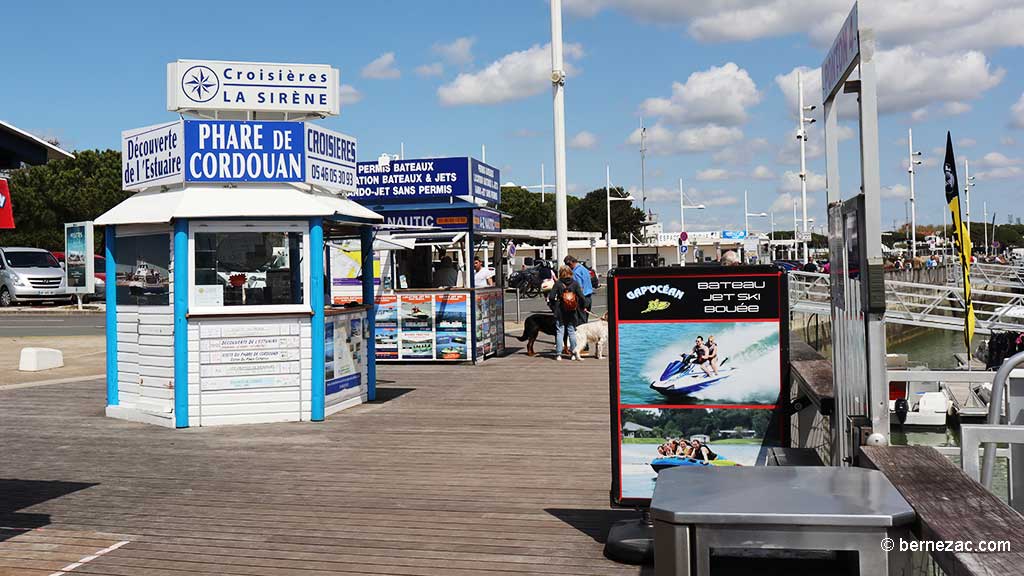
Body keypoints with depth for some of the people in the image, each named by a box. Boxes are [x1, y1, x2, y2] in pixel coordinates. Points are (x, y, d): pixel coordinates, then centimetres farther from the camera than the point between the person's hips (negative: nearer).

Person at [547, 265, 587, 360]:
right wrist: (580, 307, 7)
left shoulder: (558, 283, -6)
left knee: (559, 332, 5)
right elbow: (581, 297, -7)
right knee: (572, 331, 10)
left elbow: (551, 297, -11)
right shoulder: (575, 283, -2)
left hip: (560, 311, -1)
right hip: (572, 312, 1)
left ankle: (558, 354, 4)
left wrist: (553, 307, 3)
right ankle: (575, 353, 7)